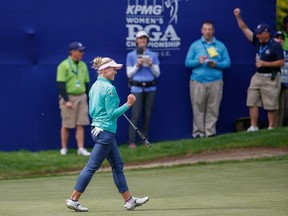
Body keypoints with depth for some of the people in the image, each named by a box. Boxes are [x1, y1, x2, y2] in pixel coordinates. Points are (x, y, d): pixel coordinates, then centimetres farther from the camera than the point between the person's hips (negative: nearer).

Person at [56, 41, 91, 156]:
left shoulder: (83, 65, 11)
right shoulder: (64, 65, -8)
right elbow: (60, 84, -13)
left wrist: (86, 99, 11)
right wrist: (66, 100, -18)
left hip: (81, 97, 5)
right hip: (69, 98, -5)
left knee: (81, 124, 1)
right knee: (66, 125, 0)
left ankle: (81, 148, 1)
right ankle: (64, 148, 9)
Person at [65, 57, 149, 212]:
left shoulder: (94, 86, 11)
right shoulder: (109, 88, -16)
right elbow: (112, 114, -18)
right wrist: (128, 105, -16)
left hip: (97, 128, 10)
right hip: (105, 132, -10)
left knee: (117, 166, 13)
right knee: (92, 166, -5)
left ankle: (129, 200, 17)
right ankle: (73, 199, -2)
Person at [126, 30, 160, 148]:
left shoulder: (153, 55, 9)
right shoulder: (131, 55, 4)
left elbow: (157, 74, 7)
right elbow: (129, 74, 1)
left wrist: (151, 65, -10)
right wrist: (137, 65, -13)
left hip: (150, 88, 3)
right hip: (137, 88, -3)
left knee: (147, 115, 4)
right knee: (135, 115, -9)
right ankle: (132, 141, -6)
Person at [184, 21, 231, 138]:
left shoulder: (220, 46, 13)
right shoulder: (195, 45, 12)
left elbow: (227, 63, 8)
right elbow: (187, 62, 7)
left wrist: (216, 64, -10)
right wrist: (198, 61, -11)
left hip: (215, 81, 1)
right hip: (198, 81, 0)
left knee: (213, 109, -3)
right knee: (198, 108, -4)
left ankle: (210, 132, 1)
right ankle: (198, 132, 1)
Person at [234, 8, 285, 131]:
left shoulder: (275, 46, -11)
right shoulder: (257, 42, 6)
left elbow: (281, 62, -13)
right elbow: (245, 29, 7)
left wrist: (265, 63, -19)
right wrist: (238, 17, -3)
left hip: (270, 78, -7)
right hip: (257, 77, 7)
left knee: (271, 106, -2)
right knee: (252, 102, 3)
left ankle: (271, 128, 3)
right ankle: (253, 127, 7)